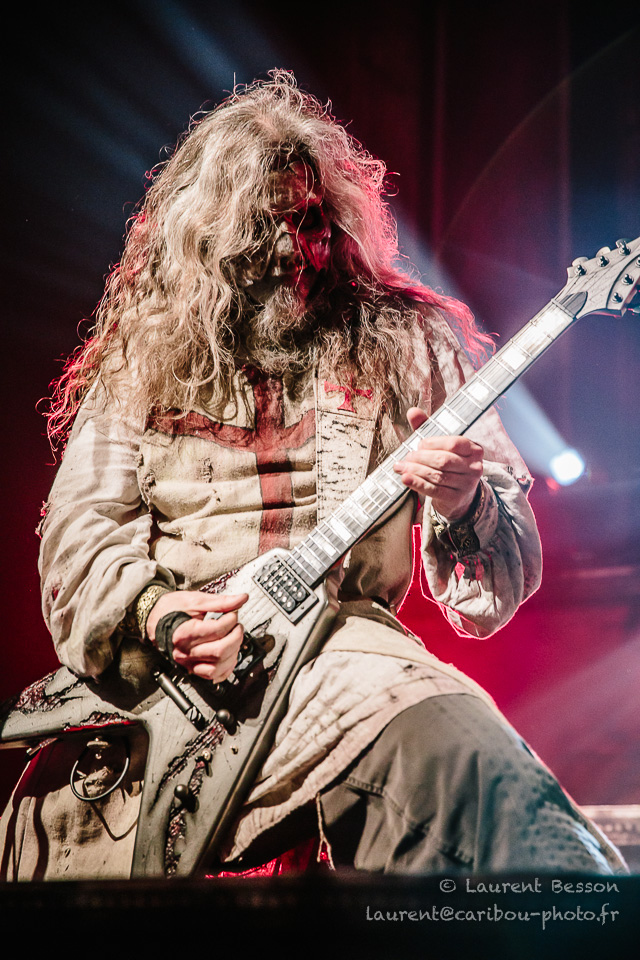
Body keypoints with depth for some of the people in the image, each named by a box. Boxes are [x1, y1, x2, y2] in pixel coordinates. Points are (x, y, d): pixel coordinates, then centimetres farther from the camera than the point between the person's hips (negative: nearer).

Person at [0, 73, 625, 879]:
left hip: (335, 647, -2)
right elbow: (82, 529, 9)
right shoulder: (141, 358, 14)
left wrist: (463, 509, -18)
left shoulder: (404, 343, 9)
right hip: (154, 673, 2)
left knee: (471, 760, -33)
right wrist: (151, 610, -13)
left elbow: (501, 584, 7)